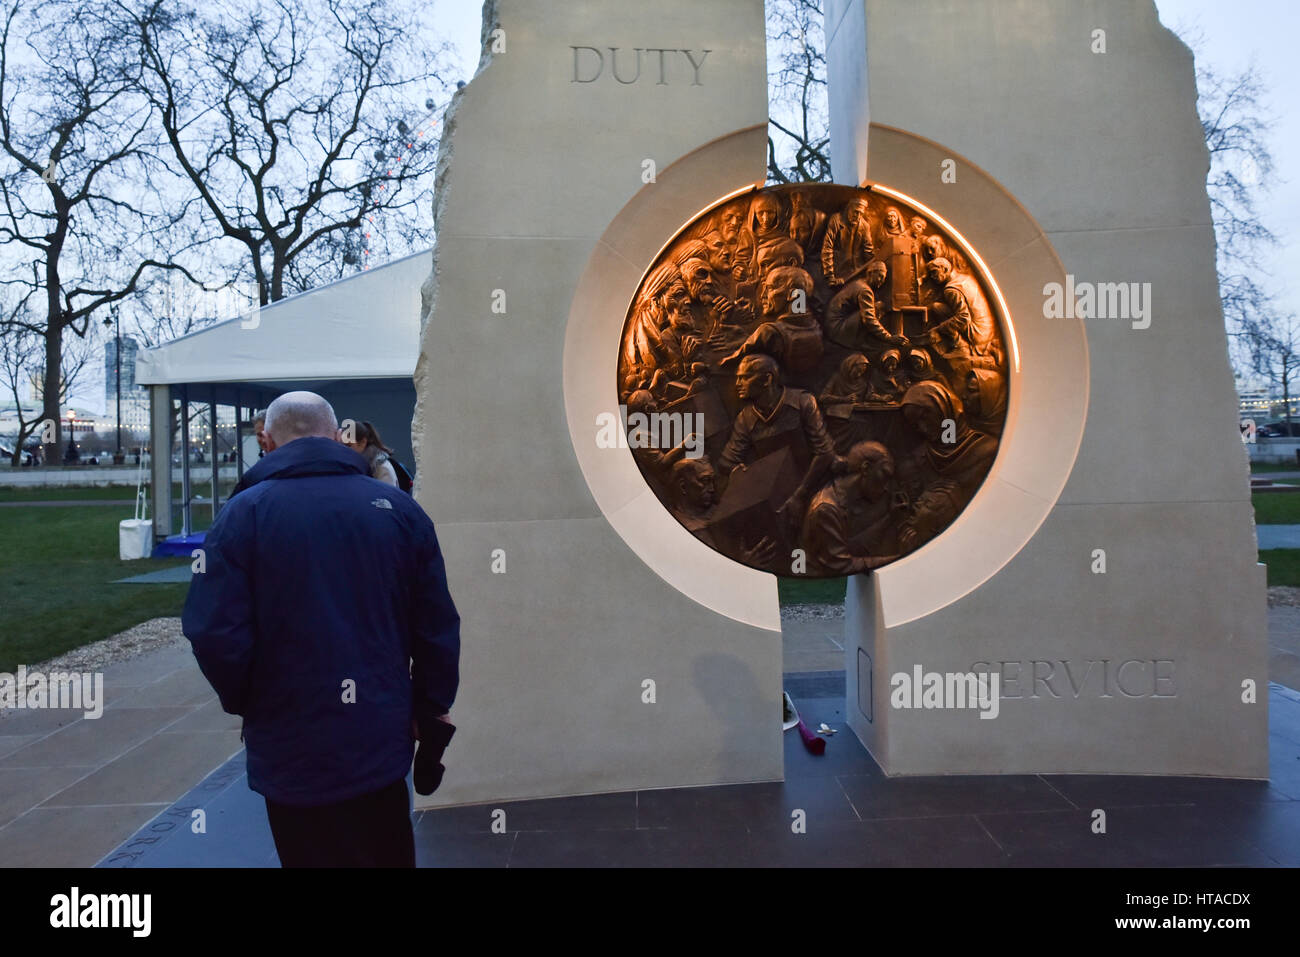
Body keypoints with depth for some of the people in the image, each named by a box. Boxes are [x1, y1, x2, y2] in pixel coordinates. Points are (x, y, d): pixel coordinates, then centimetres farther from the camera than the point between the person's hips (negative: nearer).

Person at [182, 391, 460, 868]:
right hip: (381, 741, 2)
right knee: (386, 856, 22)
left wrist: (247, 704, 4)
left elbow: (215, 633, -14)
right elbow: (437, 628, -3)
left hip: (292, 752, -2)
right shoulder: (399, 509, -2)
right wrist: (430, 711, 10)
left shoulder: (244, 513, -8)